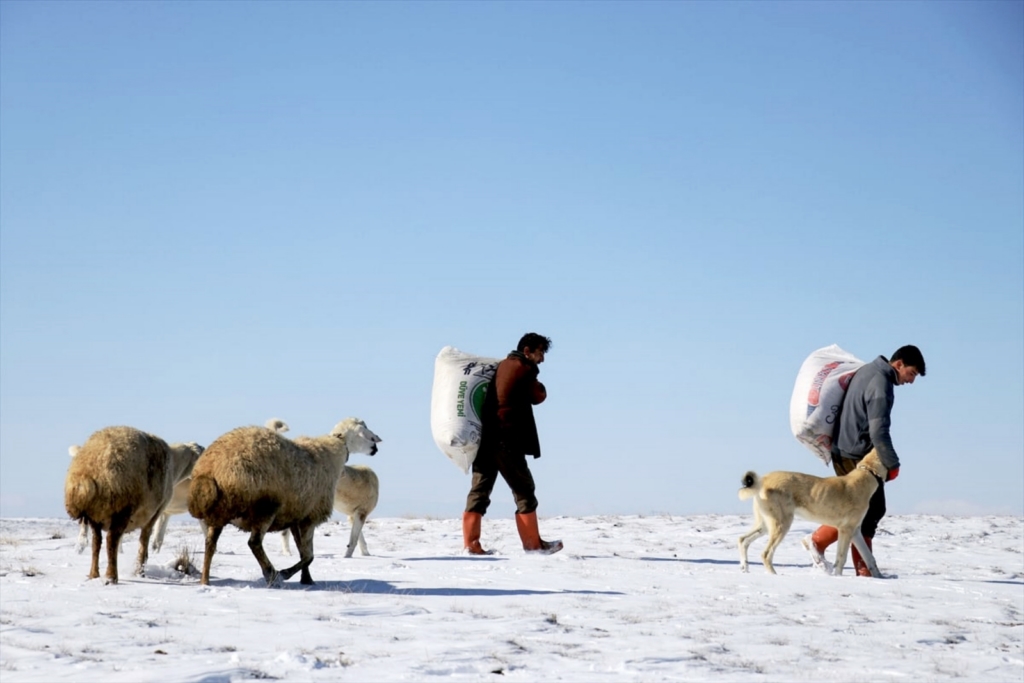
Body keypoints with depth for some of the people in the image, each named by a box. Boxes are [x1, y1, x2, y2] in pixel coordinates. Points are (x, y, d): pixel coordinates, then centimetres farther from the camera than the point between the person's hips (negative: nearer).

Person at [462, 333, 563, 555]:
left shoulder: (501, 366, 20)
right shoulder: (524, 369, -4)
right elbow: (538, 396, 7)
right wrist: (540, 387, 22)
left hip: (484, 437, 8)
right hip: (507, 439, -8)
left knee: (480, 489, 4)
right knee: (524, 489, 1)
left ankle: (471, 543, -1)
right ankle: (533, 543, 5)